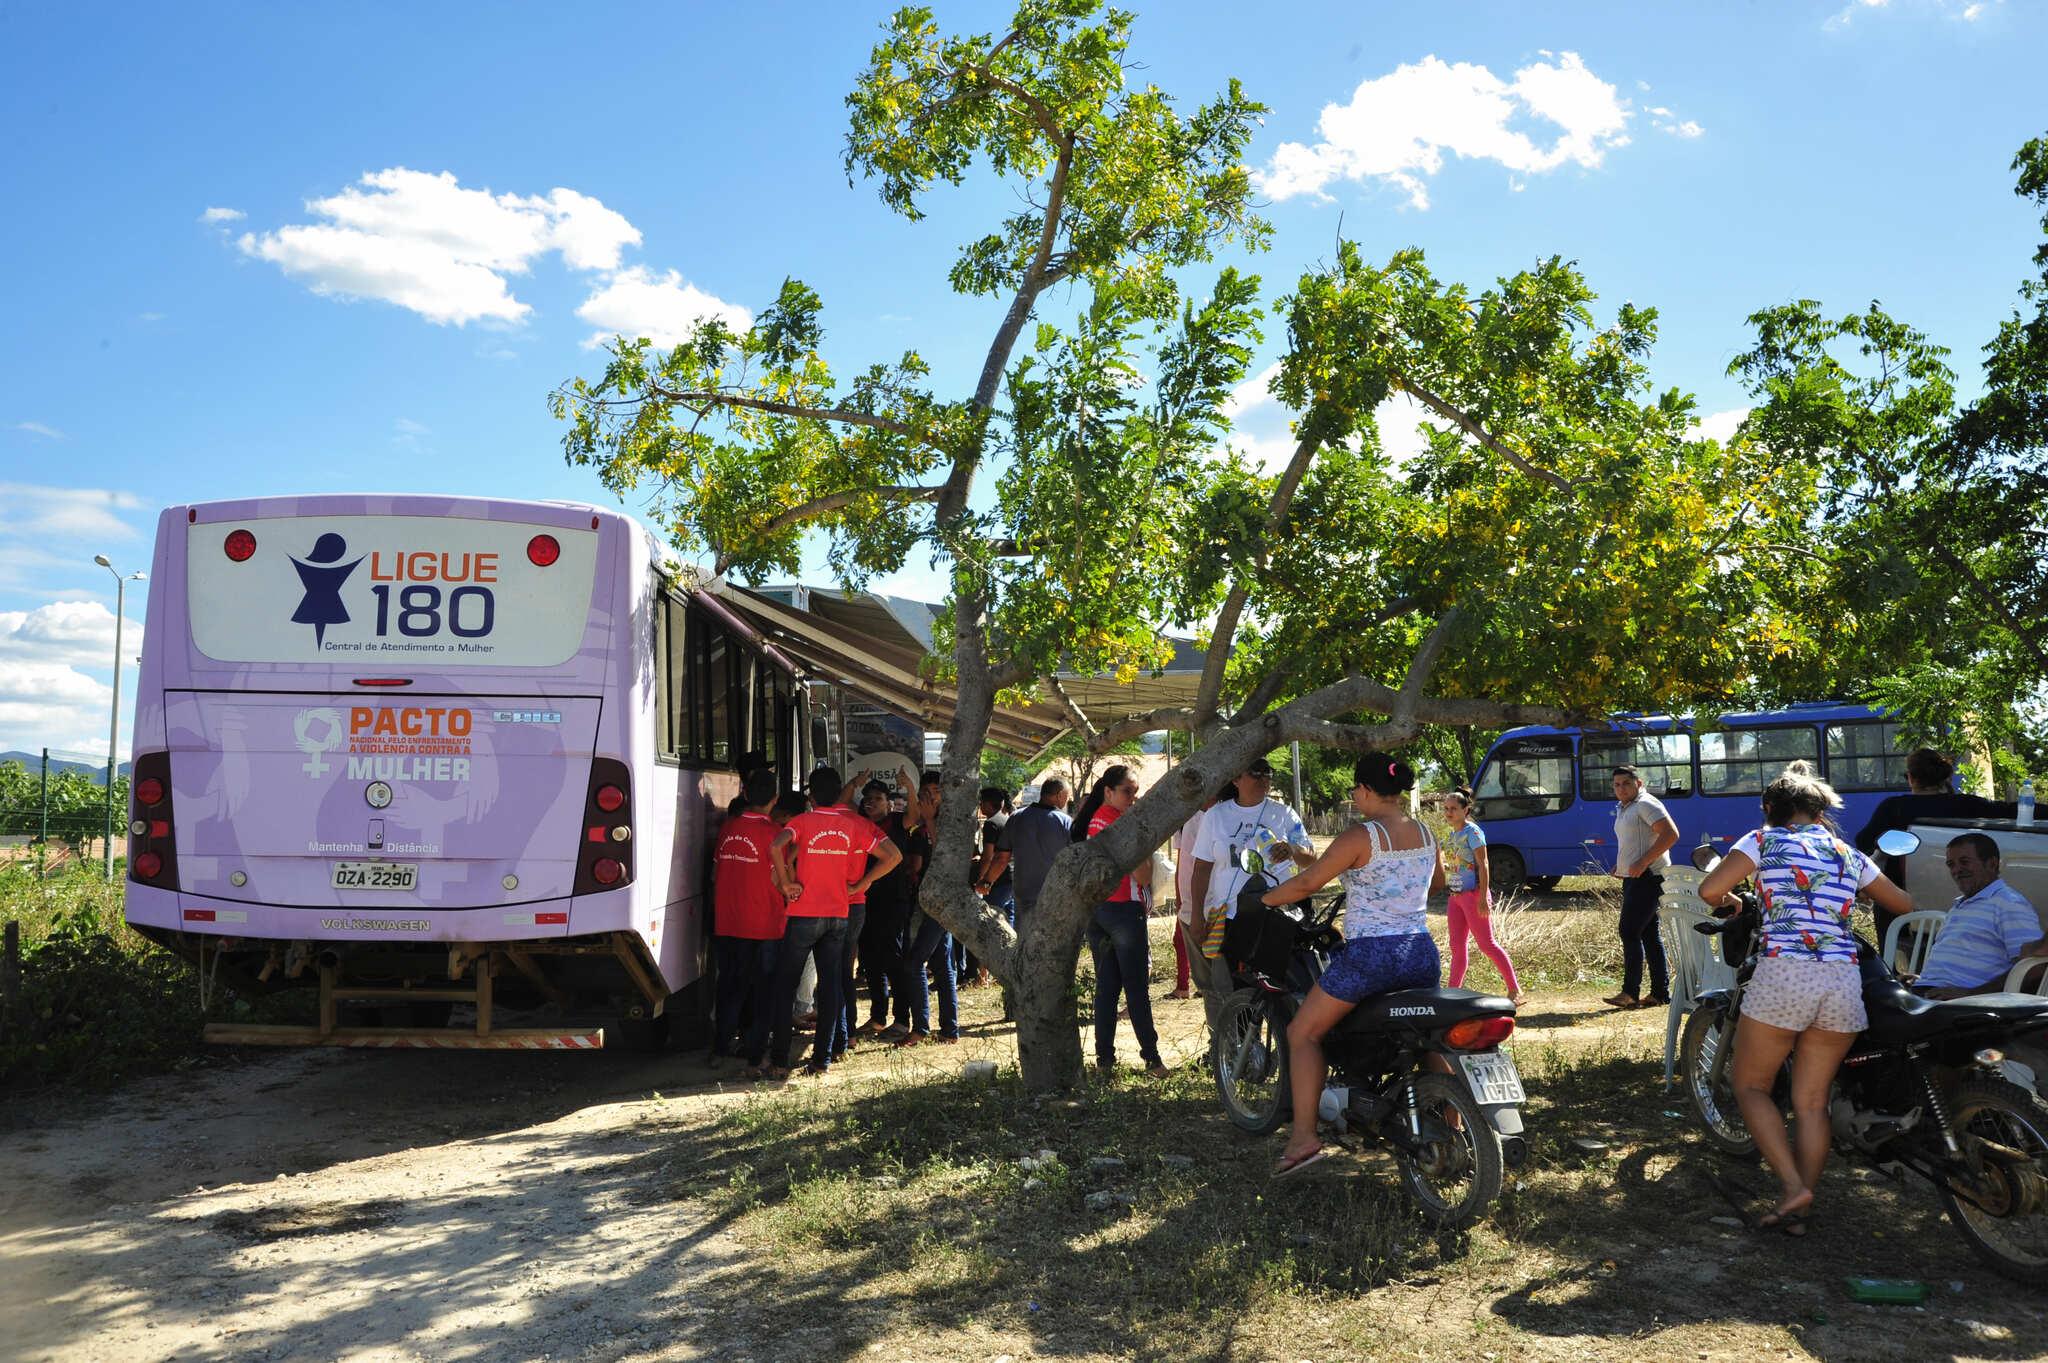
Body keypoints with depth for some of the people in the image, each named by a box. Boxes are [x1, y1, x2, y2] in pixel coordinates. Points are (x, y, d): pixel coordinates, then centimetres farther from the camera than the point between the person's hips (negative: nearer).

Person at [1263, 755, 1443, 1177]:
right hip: (1422, 952, 7)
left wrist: (1261, 900, 3)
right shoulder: (1426, 835, 8)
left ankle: (1304, 1137, -7)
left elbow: (1308, 882, -11)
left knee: (1303, 1033, 2)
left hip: (1369, 954, -7)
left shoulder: (1360, 836, -12)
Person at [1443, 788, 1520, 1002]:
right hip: (1456, 896, 8)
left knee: (1486, 944, -5)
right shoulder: (1453, 834, 13)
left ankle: (1514, 990, 3)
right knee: (1456, 947, 8)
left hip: (1473, 894, -8)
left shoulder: (1472, 832, -11)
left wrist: (1483, 898, -20)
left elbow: (1483, 865, -15)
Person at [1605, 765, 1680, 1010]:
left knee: (1630, 932, -12)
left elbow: (1671, 834, -22)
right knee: (1649, 934, 11)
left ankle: (1630, 993, -11)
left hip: (1647, 878, -10)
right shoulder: (1624, 808, 19)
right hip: (1634, 879, 10)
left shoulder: (1646, 804, -11)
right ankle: (1660, 993, 15)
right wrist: (1622, 864, 15)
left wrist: (1643, 862, -24)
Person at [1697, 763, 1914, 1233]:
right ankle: (1800, 1209, 12)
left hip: (1782, 975, -4)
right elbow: (1904, 904, 28)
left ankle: (1792, 1186, -2)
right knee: (1812, 1102, 13)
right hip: (1844, 981, 4)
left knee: (1750, 1084, 12)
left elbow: (1709, 890, -6)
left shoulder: (1765, 840, 5)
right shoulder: (1848, 854, 17)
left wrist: (1729, 903, 16)